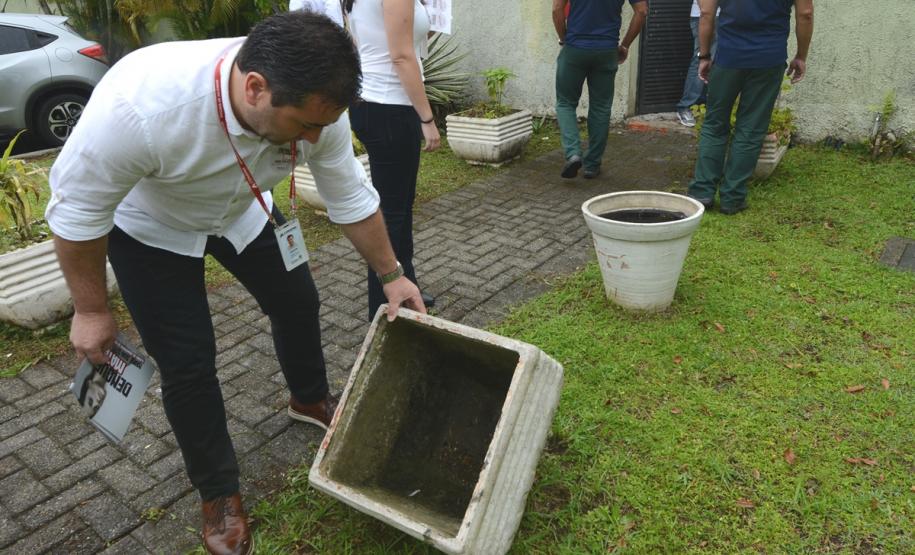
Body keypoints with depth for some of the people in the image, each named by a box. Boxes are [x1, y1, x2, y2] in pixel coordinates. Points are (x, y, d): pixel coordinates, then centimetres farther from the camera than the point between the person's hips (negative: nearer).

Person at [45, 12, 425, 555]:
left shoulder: (313, 103, -29)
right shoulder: (139, 105, -44)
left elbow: (351, 197, -13)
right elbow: (77, 209, -27)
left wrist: (391, 275, -4)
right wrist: (92, 310, -16)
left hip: (242, 210, 4)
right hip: (150, 228, -4)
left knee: (298, 302, 12)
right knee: (188, 362, -6)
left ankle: (310, 398, 43)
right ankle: (219, 493, 18)